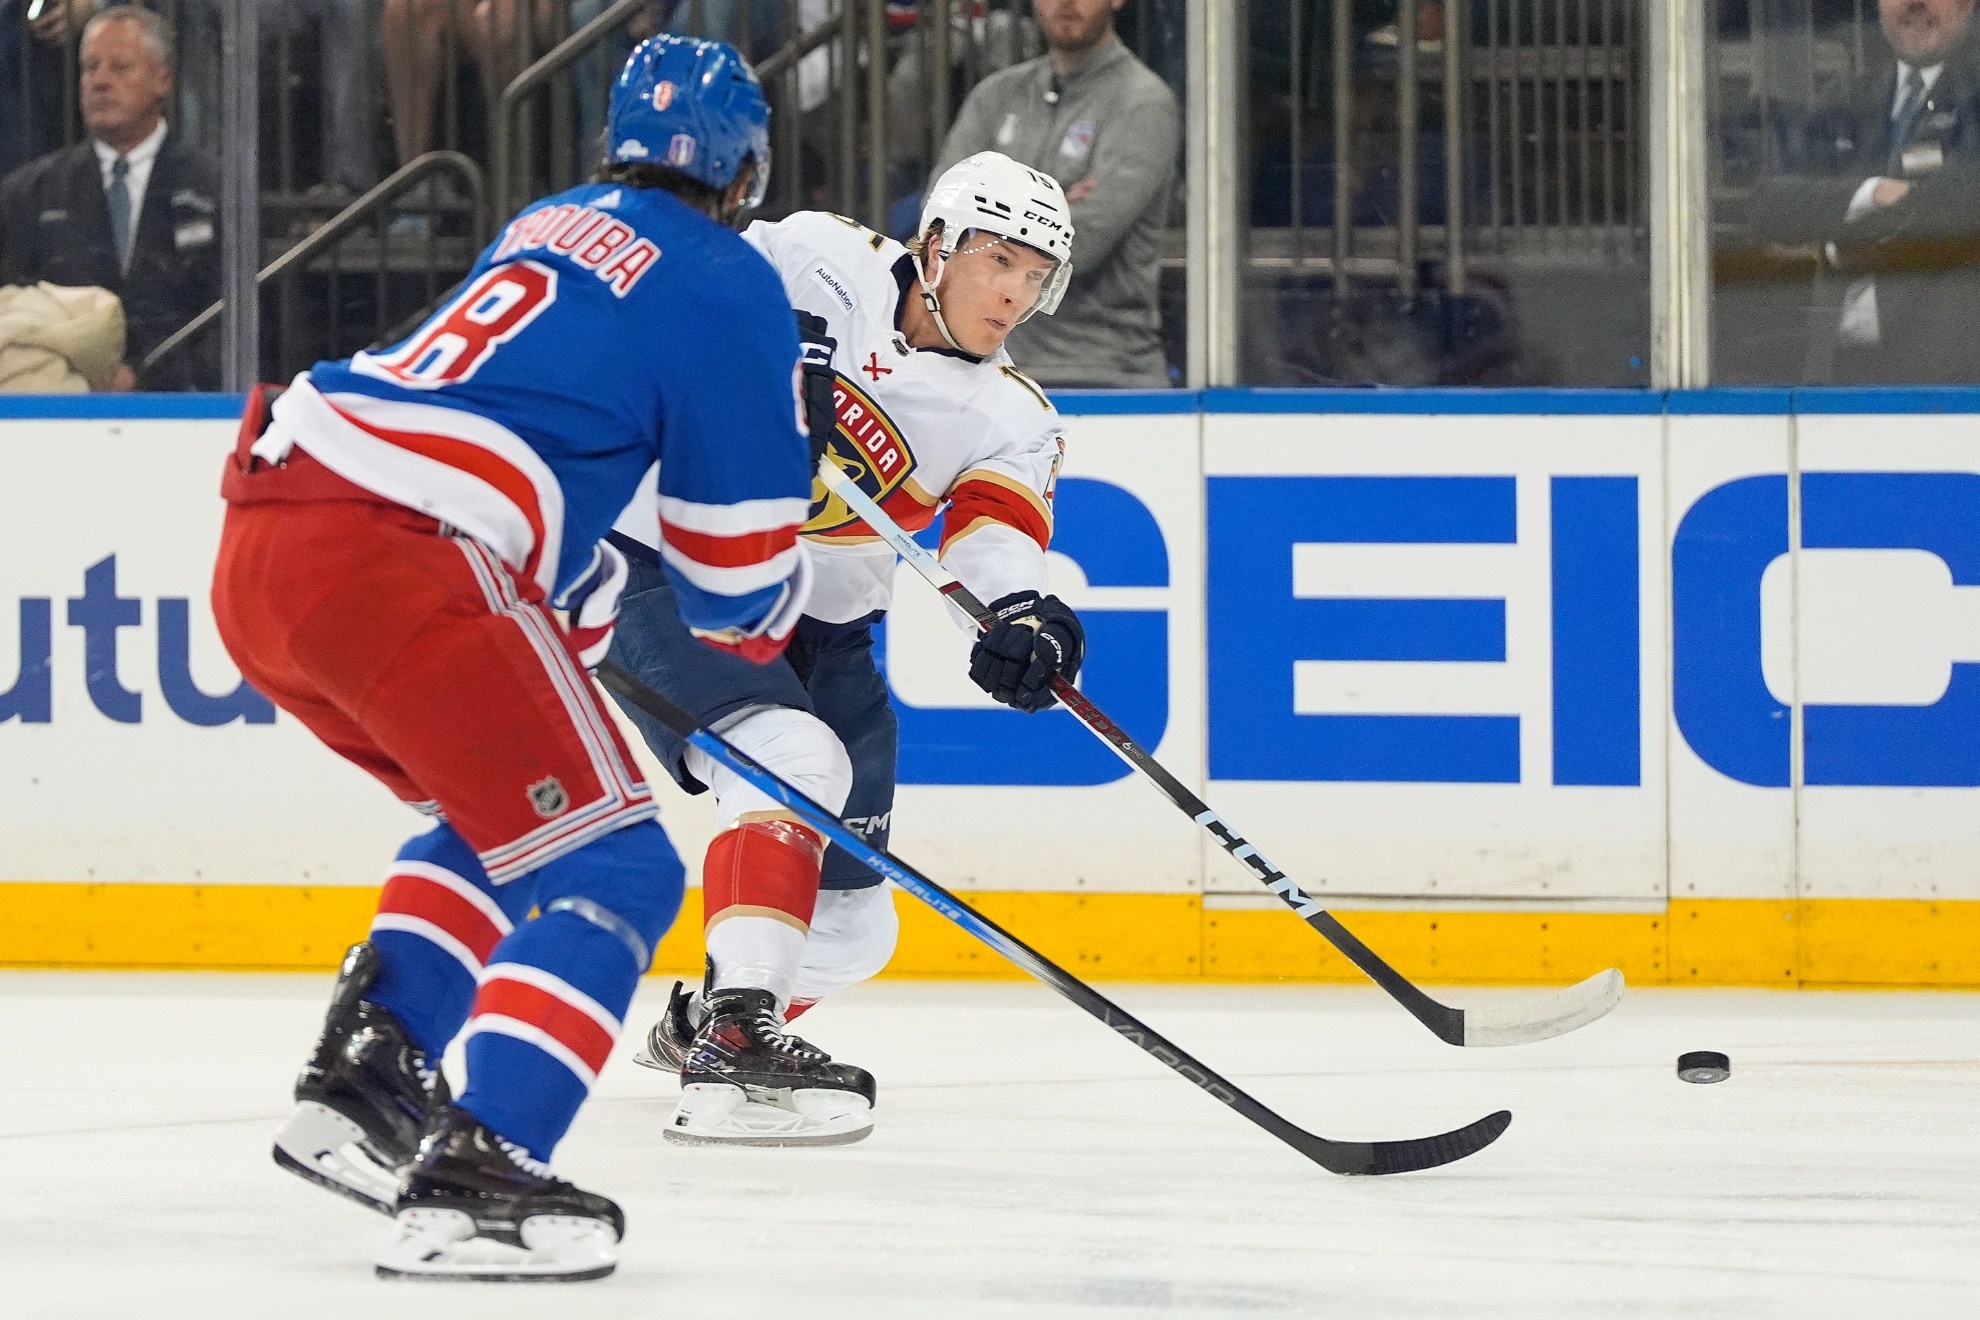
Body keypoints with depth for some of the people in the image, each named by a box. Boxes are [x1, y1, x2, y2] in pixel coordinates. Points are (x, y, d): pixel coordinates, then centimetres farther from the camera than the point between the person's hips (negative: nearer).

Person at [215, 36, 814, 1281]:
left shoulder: (547, 228, 26)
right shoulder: (729, 286, 4)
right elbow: (740, 576, 6)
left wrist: (602, 606, 42)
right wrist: (779, 602, 28)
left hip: (263, 545, 9)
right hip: (393, 569, -9)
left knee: (500, 819, 28)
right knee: (608, 869, -4)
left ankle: (360, 1076, 18)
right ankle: (471, 1177, -19)